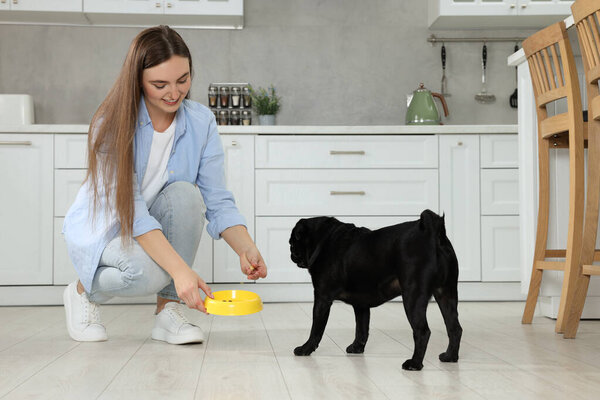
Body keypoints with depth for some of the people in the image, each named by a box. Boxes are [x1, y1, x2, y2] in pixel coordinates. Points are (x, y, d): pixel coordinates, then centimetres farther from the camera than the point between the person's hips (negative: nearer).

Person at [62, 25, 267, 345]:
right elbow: (130, 208, -33)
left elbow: (218, 202, -14)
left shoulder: (201, 122, -12)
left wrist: (246, 249, -34)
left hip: (157, 227, 4)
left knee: (185, 193, -28)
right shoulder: (112, 123, -23)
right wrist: (179, 268, -45)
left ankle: (168, 310, -15)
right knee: (147, 272, -35)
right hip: (101, 229, -4)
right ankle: (83, 291, 2)